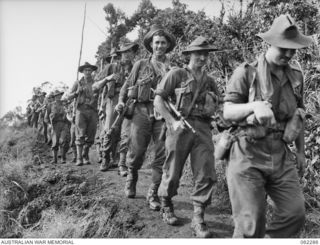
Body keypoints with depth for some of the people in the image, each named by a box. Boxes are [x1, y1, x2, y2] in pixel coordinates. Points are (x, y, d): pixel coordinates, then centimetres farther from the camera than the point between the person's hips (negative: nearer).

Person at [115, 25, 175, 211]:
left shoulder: (173, 68, 12)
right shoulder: (141, 65, 12)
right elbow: (127, 85, 16)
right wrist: (121, 101, 2)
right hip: (142, 111, 0)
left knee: (163, 155, -3)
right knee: (137, 151, -3)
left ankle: (153, 194, 9)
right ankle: (132, 177, 29)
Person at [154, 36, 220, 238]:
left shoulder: (210, 81, 17)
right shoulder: (176, 74, 2)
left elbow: (216, 106, 29)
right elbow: (158, 100, -4)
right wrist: (173, 121, -13)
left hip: (203, 128, 4)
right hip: (180, 128, -4)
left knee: (207, 174, -3)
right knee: (173, 172, 5)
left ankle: (198, 218, 7)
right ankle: (166, 207, 30)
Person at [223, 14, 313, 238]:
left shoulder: (296, 75, 11)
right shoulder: (247, 72, -5)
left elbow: (299, 115, 20)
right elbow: (227, 112, -9)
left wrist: (301, 151, 20)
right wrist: (253, 106, -28)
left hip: (281, 155, 5)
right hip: (248, 155, -5)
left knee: (295, 213, 0)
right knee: (250, 223, -4)